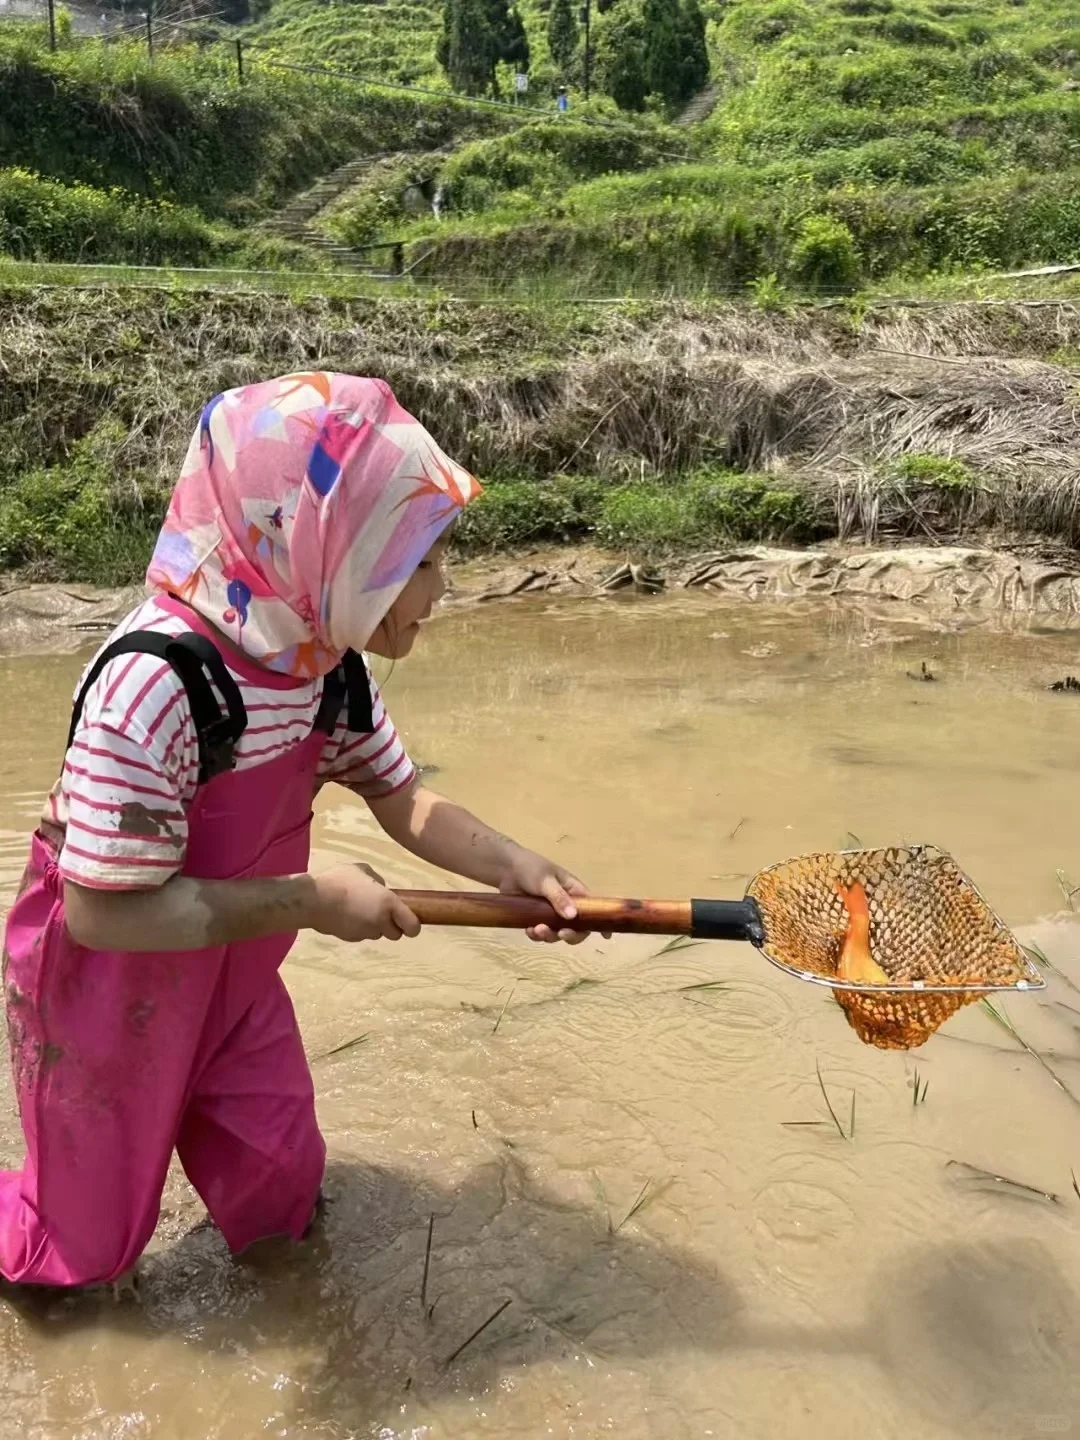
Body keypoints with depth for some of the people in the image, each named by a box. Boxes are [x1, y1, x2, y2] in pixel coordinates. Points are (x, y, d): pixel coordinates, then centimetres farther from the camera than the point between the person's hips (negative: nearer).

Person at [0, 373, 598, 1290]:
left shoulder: (327, 663, -13)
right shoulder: (156, 684, -37)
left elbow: (406, 802, -1)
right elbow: (104, 911, -33)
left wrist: (515, 868, -17)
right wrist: (312, 900, -30)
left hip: (231, 983, 6)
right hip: (105, 997, -6)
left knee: (282, 1191, 17)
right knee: (91, 1241, 16)